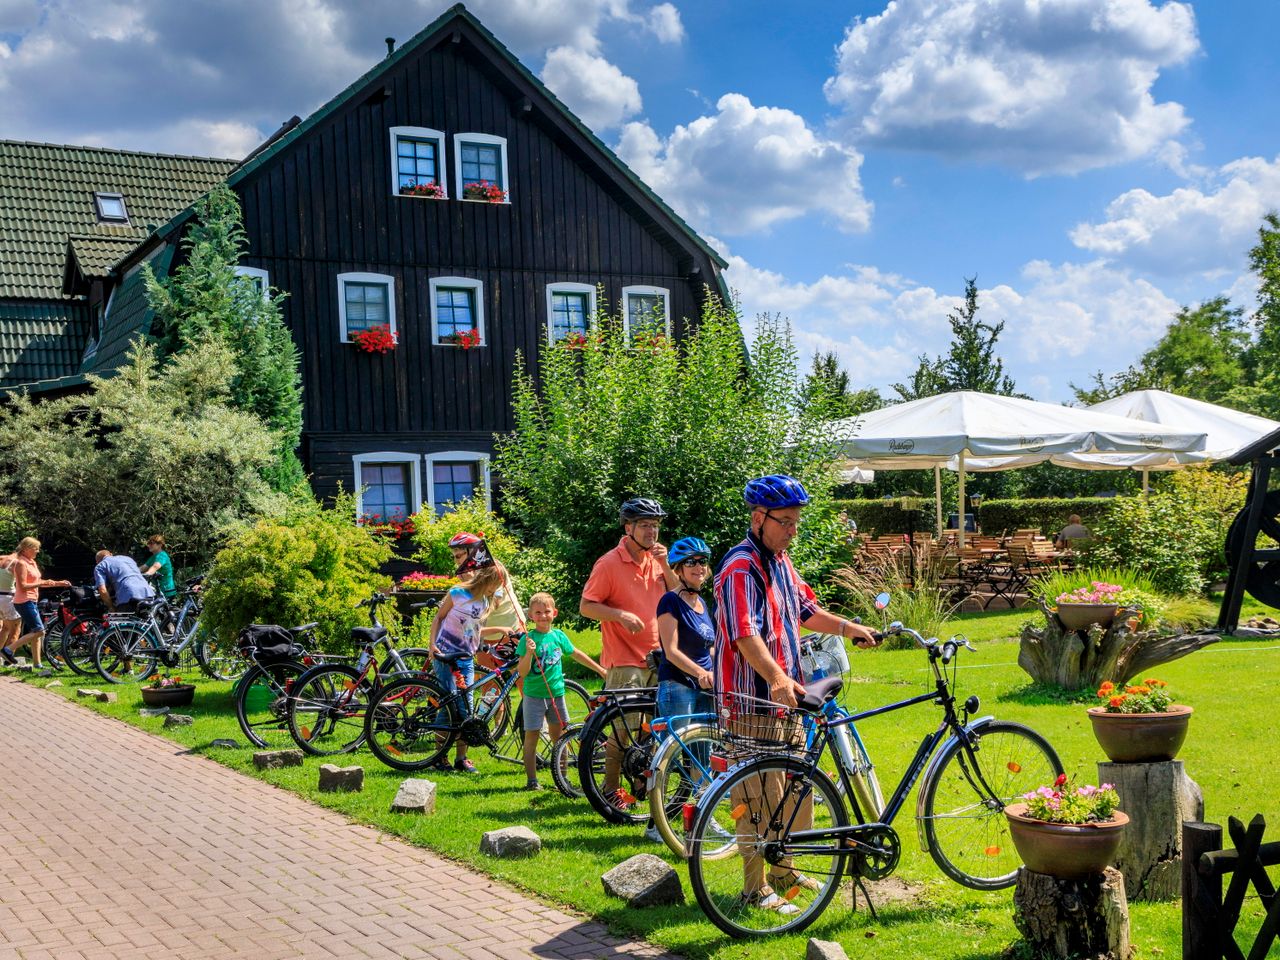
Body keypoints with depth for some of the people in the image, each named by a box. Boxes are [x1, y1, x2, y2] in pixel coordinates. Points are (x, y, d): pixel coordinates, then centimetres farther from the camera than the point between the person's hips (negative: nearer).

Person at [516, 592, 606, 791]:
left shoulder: (558, 635, 2)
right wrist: (529, 653, -30)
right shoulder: (528, 639, -10)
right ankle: (531, 780, 9)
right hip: (534, 695, -4)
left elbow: (576, 654, 18)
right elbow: (523, 672, -13)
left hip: (556, 693, 4)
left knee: (559, 736, 10)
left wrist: (600, 669, 24)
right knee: (532, 736, 1)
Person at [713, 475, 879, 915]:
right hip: (752, 702, -9)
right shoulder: (741, 568, -18)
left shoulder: (780, 561, 13)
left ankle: (784, 869, 33)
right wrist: (778, 678, -43)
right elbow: (746, 636, -31)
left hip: (784, 697, 10)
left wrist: (847, 627, 18)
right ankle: (757, 888, 9)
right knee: (760, 796, -3)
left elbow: (805, 611, 28)